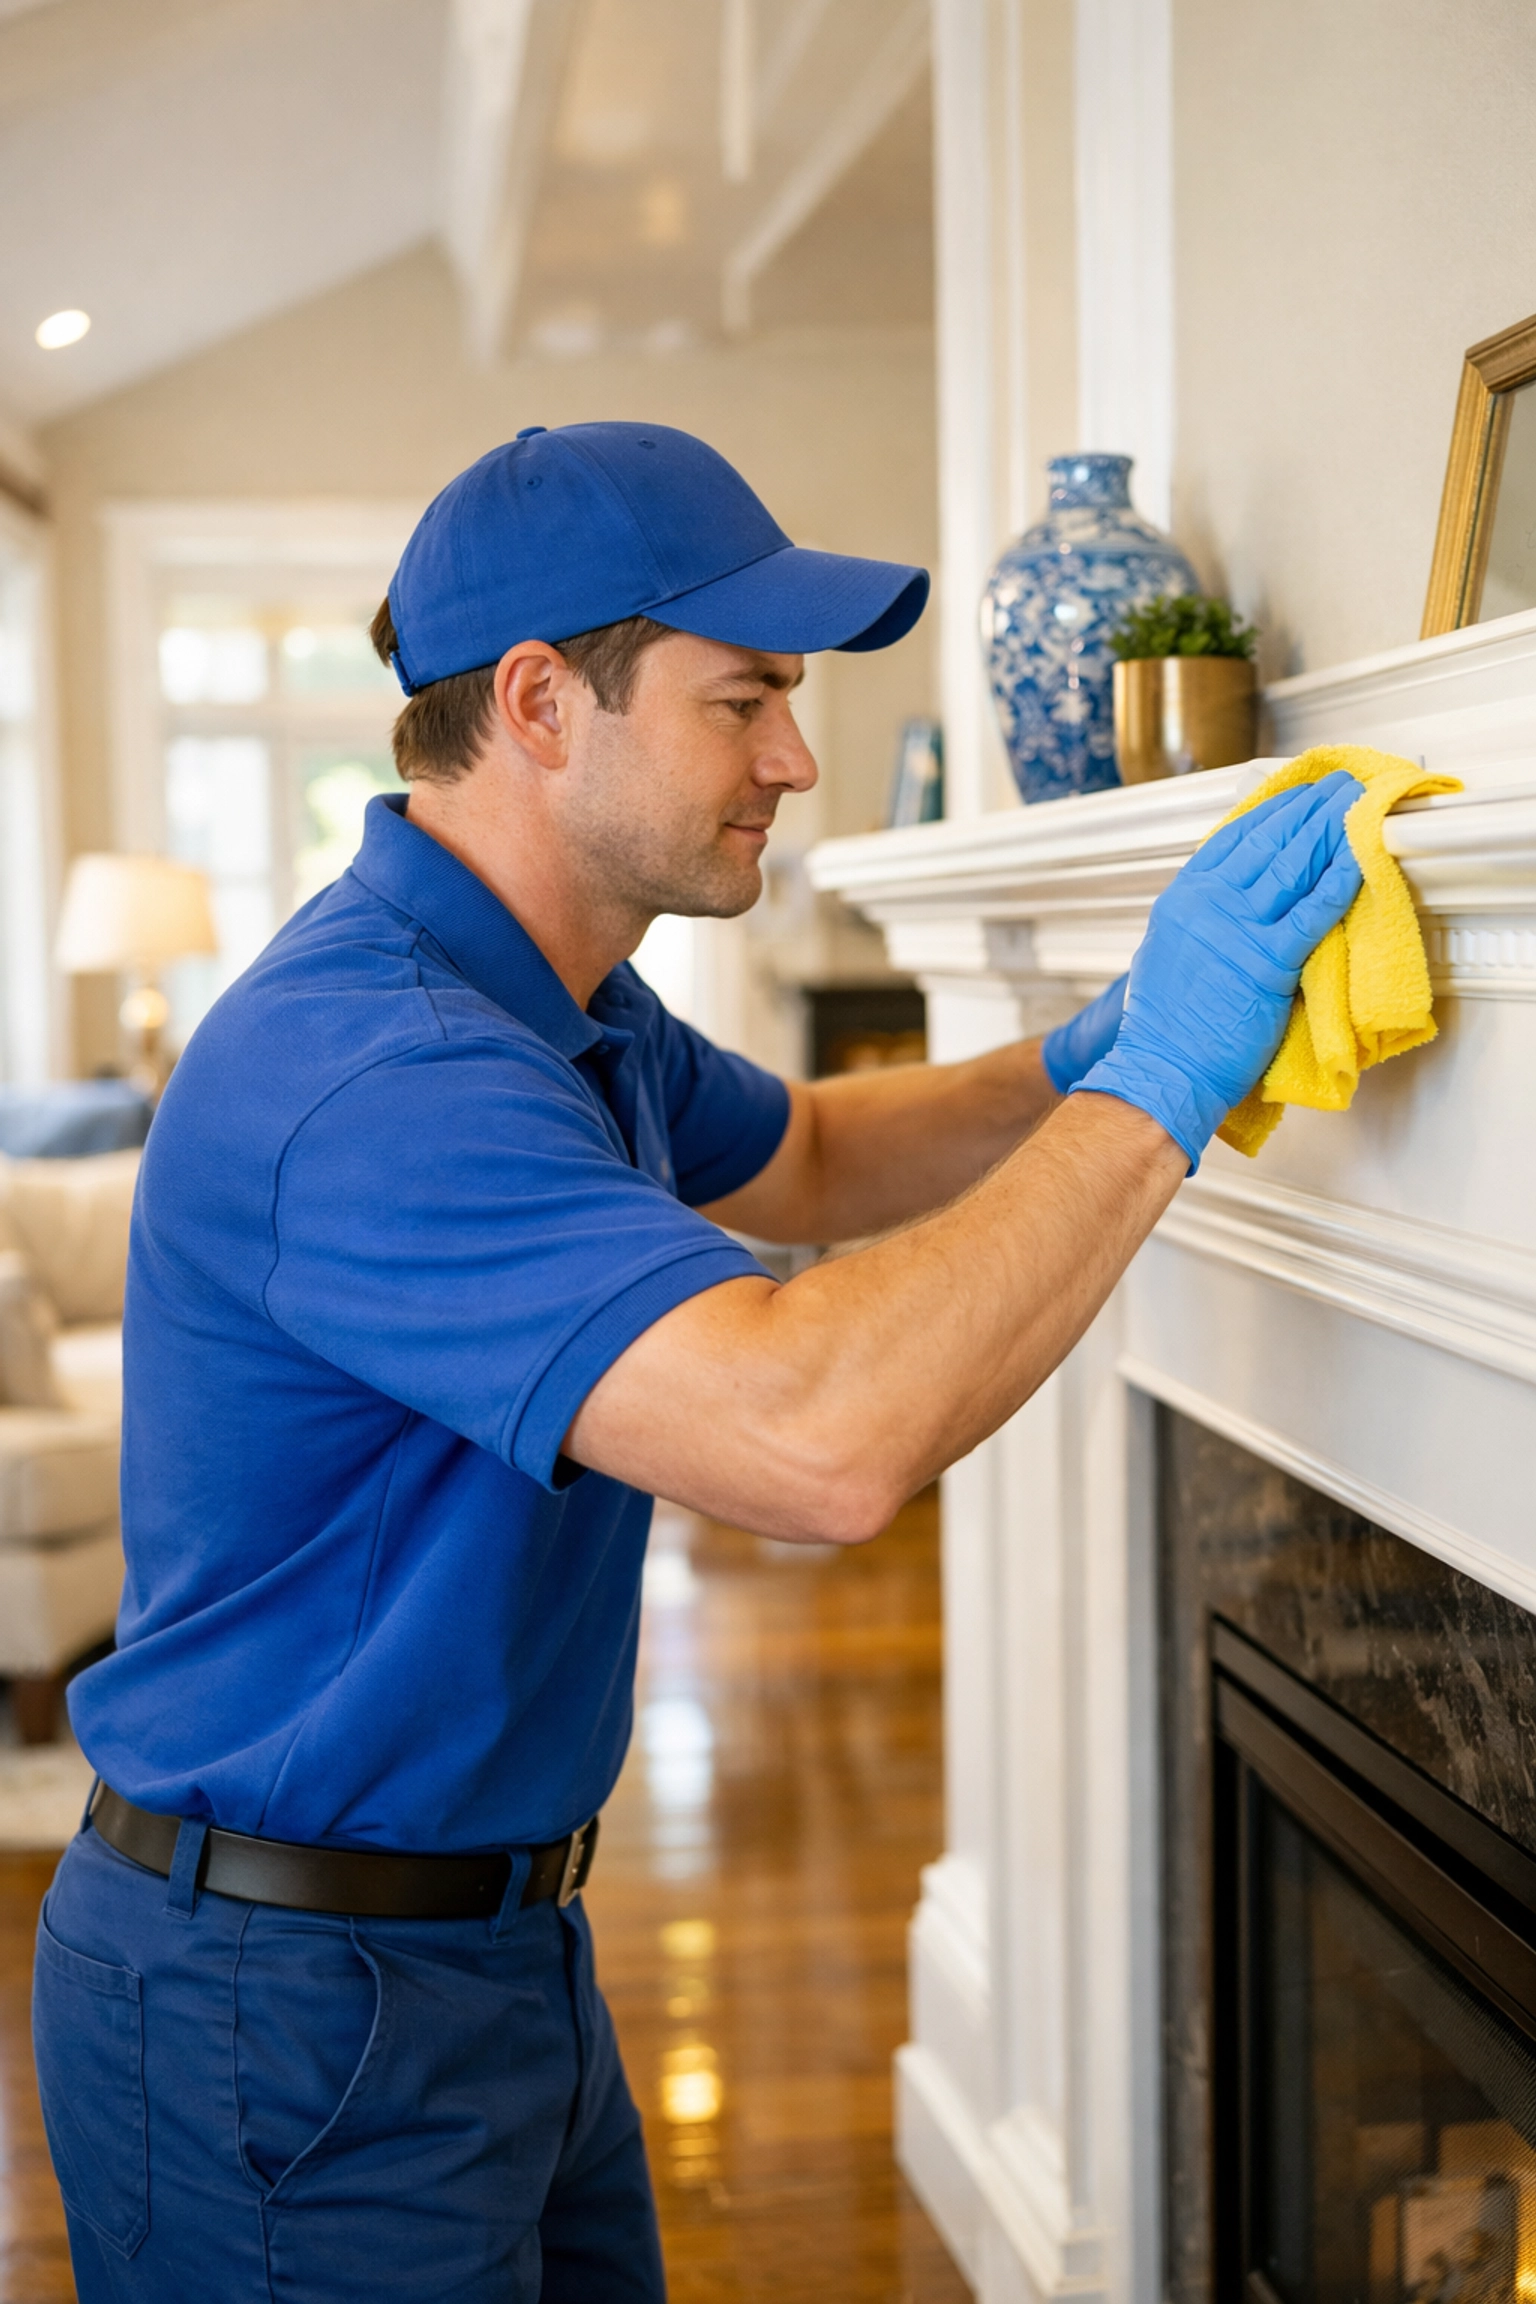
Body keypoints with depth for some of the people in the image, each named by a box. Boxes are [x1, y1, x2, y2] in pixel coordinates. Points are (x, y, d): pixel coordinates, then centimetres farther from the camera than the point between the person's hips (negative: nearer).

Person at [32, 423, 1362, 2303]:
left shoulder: (557, 1003, 4)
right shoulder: (369, 1071, -30)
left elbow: (803, 1162, 22)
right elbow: (825, 1440, -41)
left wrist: (1073, 1067, 3)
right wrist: (1153, 1089, -29)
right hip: (288, 2009, -9)